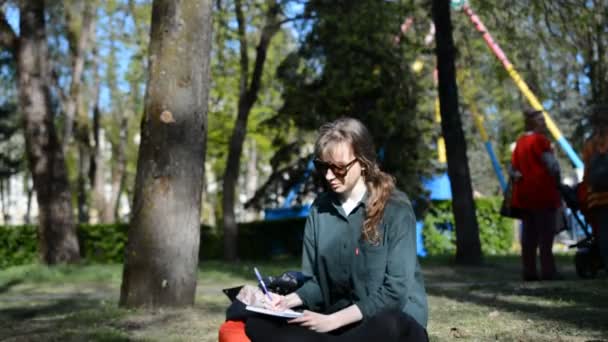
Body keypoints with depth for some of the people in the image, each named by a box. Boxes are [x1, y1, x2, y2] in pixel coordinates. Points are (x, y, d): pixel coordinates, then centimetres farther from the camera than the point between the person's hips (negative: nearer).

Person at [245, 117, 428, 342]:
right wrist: (289, 301, -8)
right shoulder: (320, 208, 7)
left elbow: (394, 292, -13)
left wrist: (331, 320, -17)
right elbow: (316, 282, 13)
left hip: (392, 322, -5)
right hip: (338, 323, 5)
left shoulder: (396, 209, -9)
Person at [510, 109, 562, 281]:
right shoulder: (540, 140, -10)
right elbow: (552, 166, -12)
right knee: (546, 234, -4)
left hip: (524, 194, 8)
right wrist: (557, 183, 2)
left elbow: (513, 168, 13)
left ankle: (529, 271, 10)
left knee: (528, 234, 9)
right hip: (543, 193, -8)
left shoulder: (520, 142, 14)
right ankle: (548, 271, -4)